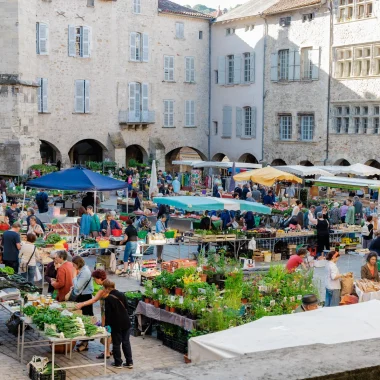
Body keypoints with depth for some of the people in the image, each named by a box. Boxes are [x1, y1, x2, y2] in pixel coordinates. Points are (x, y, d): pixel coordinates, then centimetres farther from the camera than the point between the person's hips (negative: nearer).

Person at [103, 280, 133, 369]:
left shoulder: (108, 299, -14)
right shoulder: (122, 295, 4)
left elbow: (107, 313, -13)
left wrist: (107, 324, -3)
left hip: (116, 325, -5)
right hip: (126, 323, 5)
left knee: (116, 344, 7)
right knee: (126, 342, 12)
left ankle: (118, 363, 13)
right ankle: (129, 362, 13)